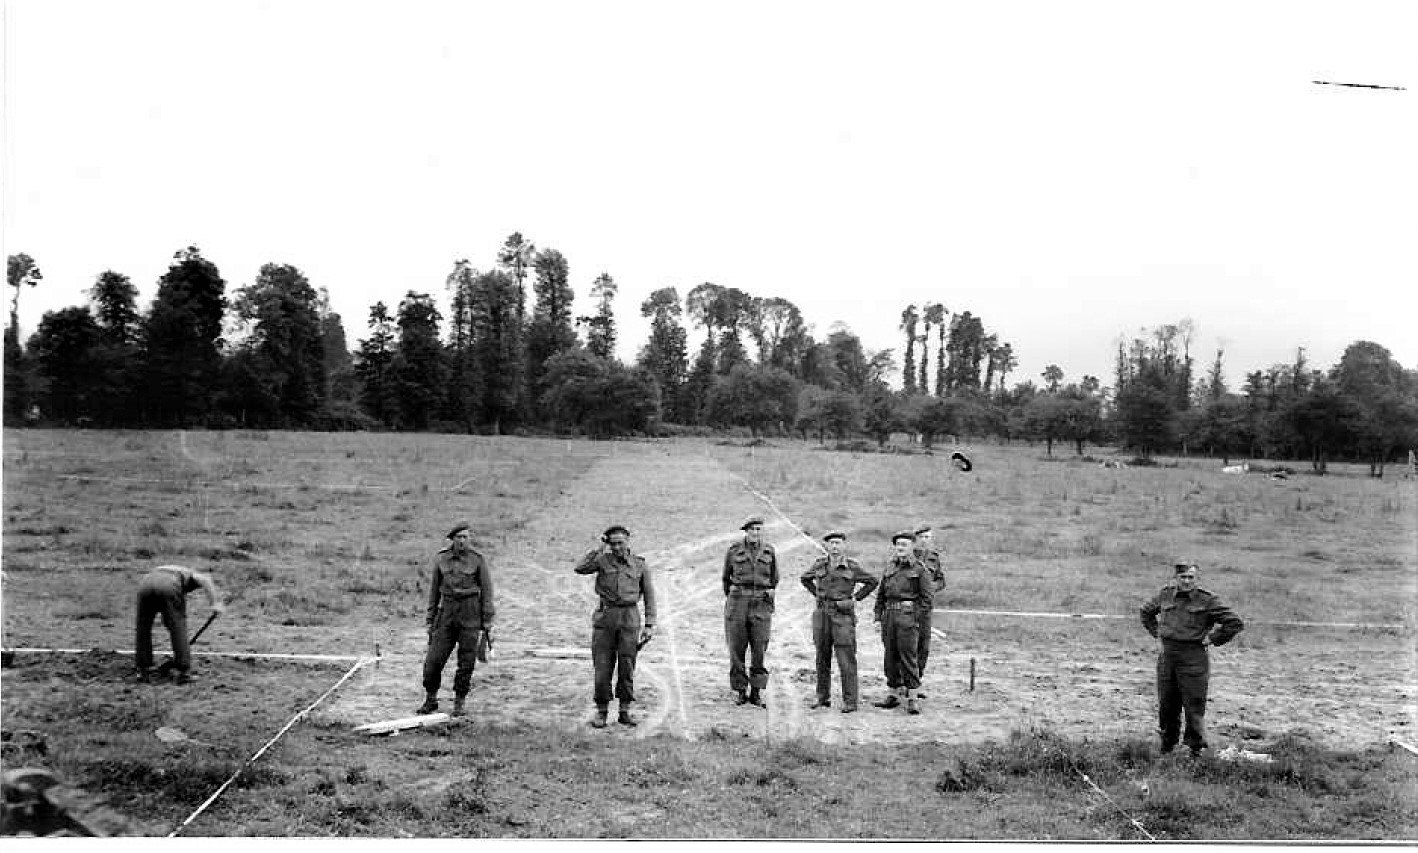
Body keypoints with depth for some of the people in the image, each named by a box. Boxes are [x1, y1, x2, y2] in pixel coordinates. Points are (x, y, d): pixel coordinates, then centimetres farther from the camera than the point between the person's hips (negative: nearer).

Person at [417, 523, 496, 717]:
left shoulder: (478, 560, -4)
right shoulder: (441, 559, 4)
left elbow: (487, 592, -2)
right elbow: (435, 590, 11)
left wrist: (488, 624, -5)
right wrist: (430, 619, 11)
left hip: (470, 614, -2)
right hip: (447, 612, 2)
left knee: (466, 661, 1)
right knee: (433, 659, -1)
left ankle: (460, 703, 15)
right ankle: (430, 701, 17)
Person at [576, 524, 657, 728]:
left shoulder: (640, 565, 5)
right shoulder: (603, 560, 3)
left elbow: (649, 597, 7)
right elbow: (580, 568, -14)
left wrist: (650, 625, 0)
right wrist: (599, 548, -9)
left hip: (629, 618, 0)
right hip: (605, 616, 0)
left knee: (627, 666, 1)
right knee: (603, 666, 0)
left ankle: (624, 712, 10)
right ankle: (601, 711, 10)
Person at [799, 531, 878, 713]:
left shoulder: (852, 566, -2)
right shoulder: (819, 564, 6)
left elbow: (872, 581, 7)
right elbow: (805, 578, 24)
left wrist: (856, 598, 1)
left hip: (843, 616, -4)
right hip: (822, 614, 4)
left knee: (846, 660, -6)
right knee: (822, 658, 10)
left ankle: (850, 701, -1)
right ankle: (822, 698, 19)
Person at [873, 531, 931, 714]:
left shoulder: (920, 569, -2)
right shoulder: (890, 567, 14)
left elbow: (926, 596, -5)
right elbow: (881, 593, 17)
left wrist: (917, 617, -11)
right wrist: (878, 615, 10)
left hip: (907, 615, -6)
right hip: (889, 614, 6)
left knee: (908, 657, -7)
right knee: (890, 656, 10)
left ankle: (912, 700, -3)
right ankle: (892, 696, 20)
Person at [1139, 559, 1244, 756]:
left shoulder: (1207, 600, -7)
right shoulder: (1165, 595, 6)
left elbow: (1235, 623, -5)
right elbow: (1145, 611, 24)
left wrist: (1212, 639, -4)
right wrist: (1157, 632, 14)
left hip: (1193, 659, -4)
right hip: (1167, 657, 4)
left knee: (1194, 706, 0)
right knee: (1166, 706, 11)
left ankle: (1196, 749, 11)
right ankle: (1167, 747, 24)